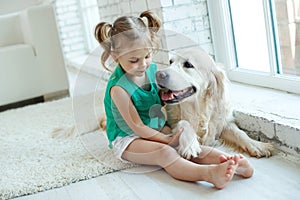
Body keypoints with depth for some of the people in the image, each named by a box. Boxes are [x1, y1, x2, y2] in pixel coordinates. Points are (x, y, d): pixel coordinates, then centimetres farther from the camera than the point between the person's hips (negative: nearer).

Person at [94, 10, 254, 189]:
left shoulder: (151, 68, 1)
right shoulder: (119, 88, -22)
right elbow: (137, 127, -19)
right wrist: (166, 139, -18)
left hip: (155, 131, 8)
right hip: (127, 139, -8)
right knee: (165, 152, -34)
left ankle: (227, 161, -38)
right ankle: (209, 173, -57)